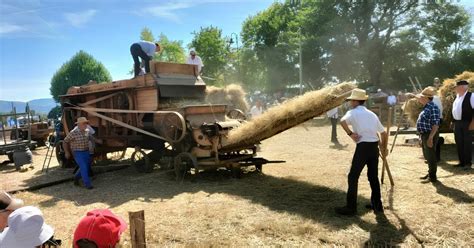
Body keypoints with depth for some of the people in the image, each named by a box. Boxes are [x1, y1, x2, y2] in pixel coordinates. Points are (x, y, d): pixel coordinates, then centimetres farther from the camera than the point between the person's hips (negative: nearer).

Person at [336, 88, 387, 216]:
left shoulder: (353, 112, -1)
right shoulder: (372, 114, 18)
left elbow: (342, 121, -25)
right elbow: (384, 133, 22)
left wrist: (350, 134, -13)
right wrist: (384, 148, 32)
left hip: (363, 147, -6)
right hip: (374, 146, 7)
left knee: (353, 176, 2)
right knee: (373, 176, 18)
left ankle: (351, 207, 5)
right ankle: (377, 205, 26)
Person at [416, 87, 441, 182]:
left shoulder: (433, 107, -18)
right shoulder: (426, 107, 13)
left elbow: (435, 124, -23)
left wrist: (430, 137, -27)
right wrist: (422, 136, 22)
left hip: (430, 135, -10)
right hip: (424, 135, 10)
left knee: (431, 156, -1)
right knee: (427, 156, 18)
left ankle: (432, 177, 7)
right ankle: (430, 173, 30)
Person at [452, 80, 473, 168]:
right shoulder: (457, 96, 13)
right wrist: (453, 121, 16)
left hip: (466, 123, -7)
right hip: (457, 123, 7)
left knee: (467, 143, -1)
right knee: (459, 143, 10)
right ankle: (462, 162, 20)